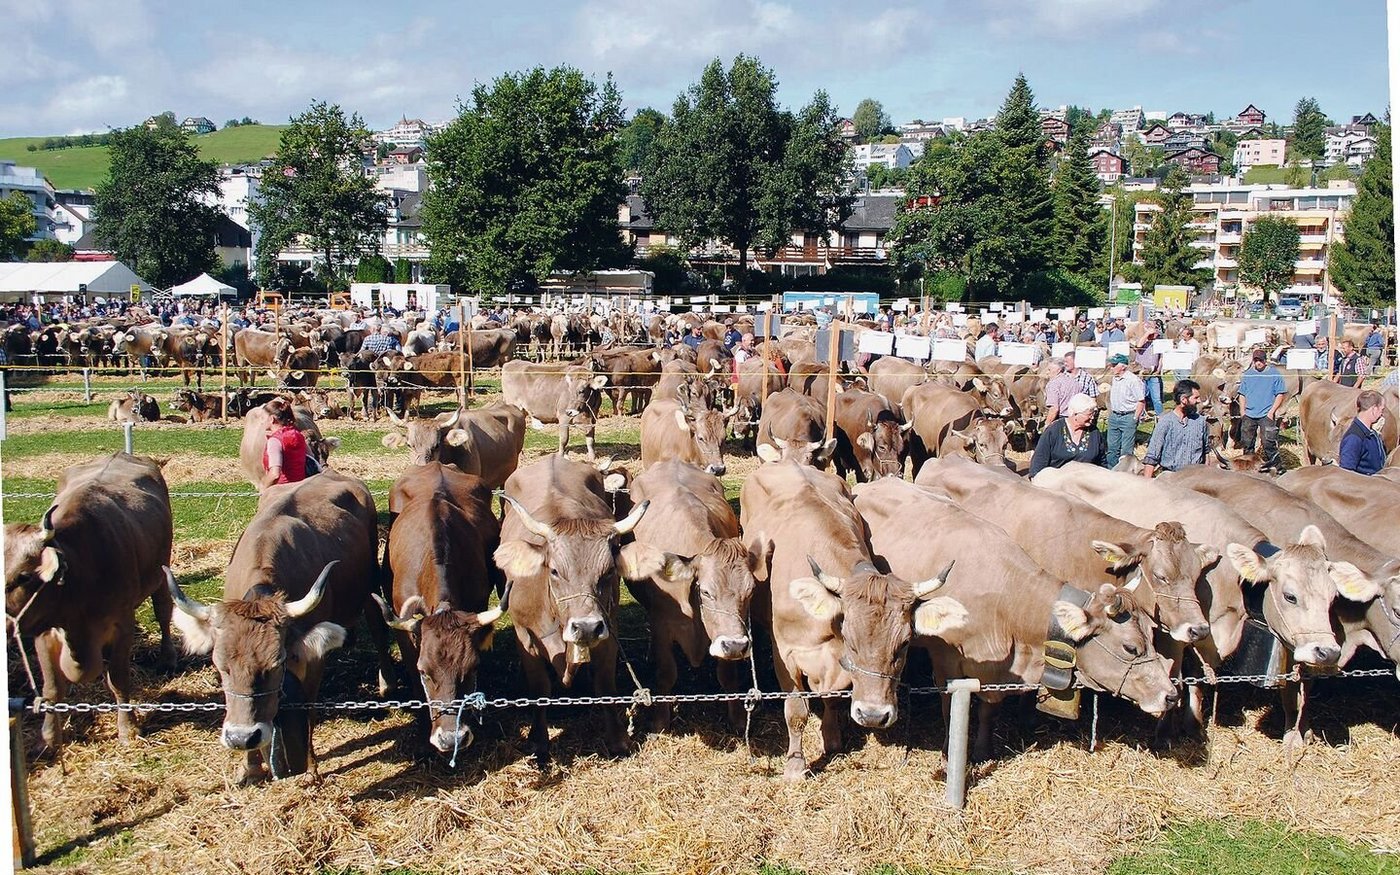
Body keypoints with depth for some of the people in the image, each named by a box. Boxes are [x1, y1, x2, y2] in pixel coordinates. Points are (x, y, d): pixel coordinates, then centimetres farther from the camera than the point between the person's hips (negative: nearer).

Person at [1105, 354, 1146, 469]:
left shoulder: (1133, 380, -14)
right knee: (1112, 447, 14)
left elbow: (1141, 401, -13)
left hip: (1128, 417, -8)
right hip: (1114, 416, 8)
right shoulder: (1114, 378, 10)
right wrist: (1110, 414, 14)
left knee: (1126, 450, -4)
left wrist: (1135, 419, -14)